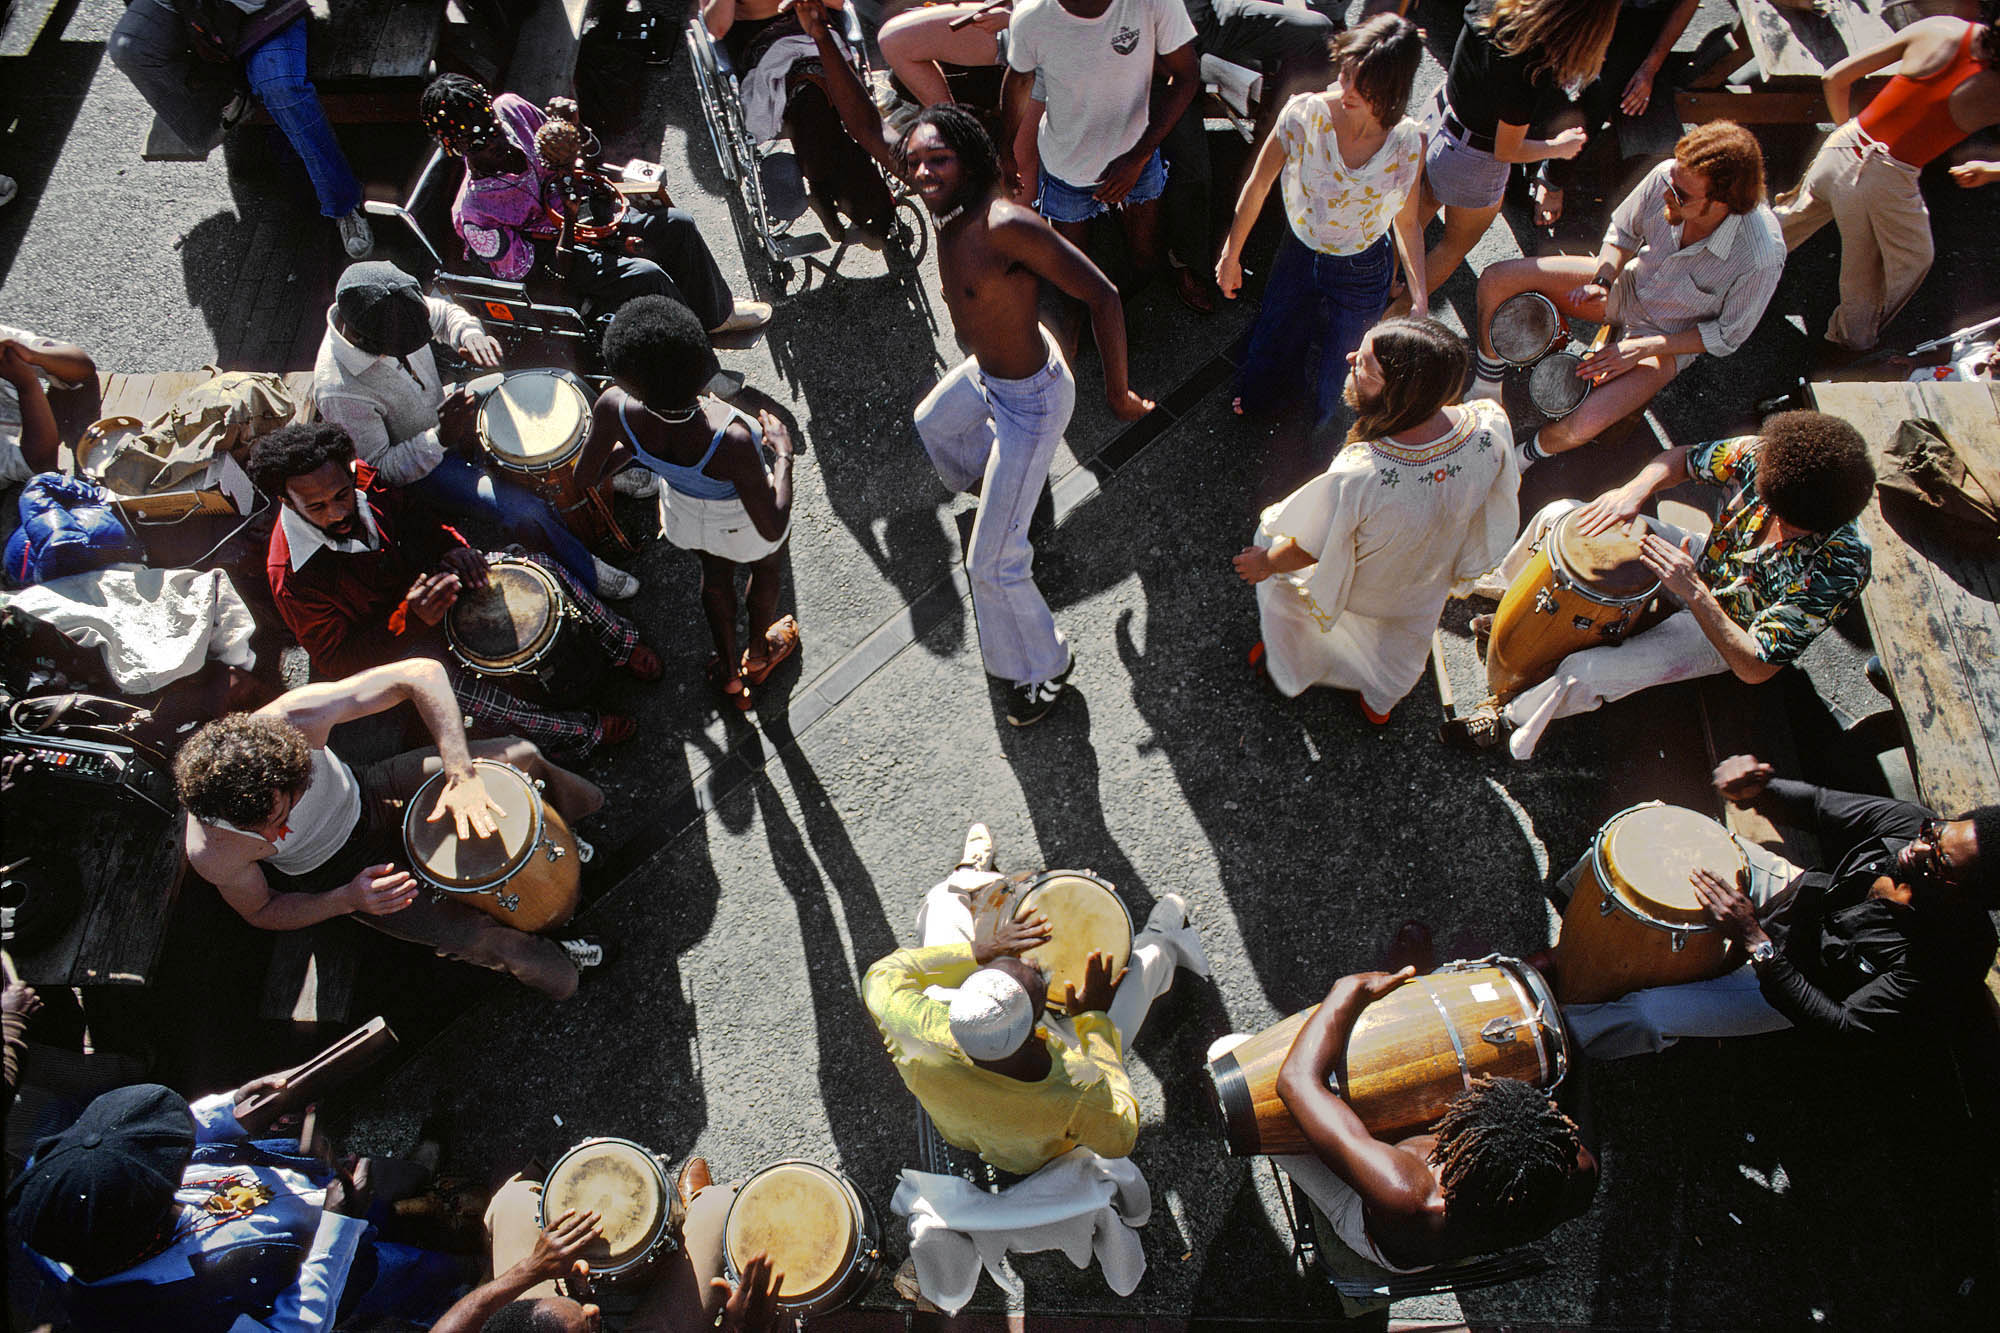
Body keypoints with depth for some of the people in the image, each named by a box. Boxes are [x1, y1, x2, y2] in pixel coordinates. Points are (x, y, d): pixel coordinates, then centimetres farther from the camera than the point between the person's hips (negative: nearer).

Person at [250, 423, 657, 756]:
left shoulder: (364, 480, -17)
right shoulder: (293, 578, -29)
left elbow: (414, 519, 4)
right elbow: (337, 661, -22)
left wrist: (453, 549, -18)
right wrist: (411, 618, -35)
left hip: (423, 577, 5)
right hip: (387, 641, -5)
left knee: (538, 564, -10)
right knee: (436, 676, -36)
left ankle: (619, 643, 9)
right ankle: (581, 732, -26)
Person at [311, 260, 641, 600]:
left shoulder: (392, 311, -21)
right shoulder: (338, 393, -37)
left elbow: (443, 313, 0)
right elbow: (376, 469, -25)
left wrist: (471, 336, -22)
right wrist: (440, 438, -38)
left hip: (441, 404, 7)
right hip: (415, 466, -7)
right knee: (525, 512, -24)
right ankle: (585, 572, 2)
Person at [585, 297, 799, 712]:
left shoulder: (614, 407, -35)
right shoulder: (730, 439, -47)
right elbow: (772, 529, -35)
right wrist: (783, 454, -23)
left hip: (683, 516, 3)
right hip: (744, 523, -3)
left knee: (715, 574, 36)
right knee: (767, 568, 34)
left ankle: (729, 675, 60)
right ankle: (759, 653, 64)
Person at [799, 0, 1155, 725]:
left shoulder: (1006, 224, -35)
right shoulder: (947, 199, -11)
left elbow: (1102, 296, -34)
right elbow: (865, 125, -4)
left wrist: (1117, 393, -26)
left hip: (1029, 399, -9)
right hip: (988, 372, 9)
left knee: (992, 563, -4)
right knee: (932, 426, 40)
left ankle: (1041, 667, 19)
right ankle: (1005, 479, 66)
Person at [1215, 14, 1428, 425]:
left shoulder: (1408, 143, -19)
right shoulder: (1305, 114, -24)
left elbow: (1407, 223, -5)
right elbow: (1258, 184, -9)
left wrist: (1420, 298, -15)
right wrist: (1231, 255, 1)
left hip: (1363, 274, -1)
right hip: (1299, 257, 1)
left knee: (1332, 389, 11)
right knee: (1262, 383, 18)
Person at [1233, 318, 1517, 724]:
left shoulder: (1355, 480, -47)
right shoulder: (1490, 425, -33)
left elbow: (1309, 550, -27)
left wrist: (1265, 563, -5)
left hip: (1357, 592, -4)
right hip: (1430, 583, 4)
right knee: (1401, 645, 36)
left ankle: (1289, 673, 56)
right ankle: (1381, 702, 69)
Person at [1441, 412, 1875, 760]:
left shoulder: (1836, 571, -36)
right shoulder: (1761, 454, -26)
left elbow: (1754, 668, -33)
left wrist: (1694, 592, -43)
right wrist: (1634, 490, -29)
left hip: (1723, 632, -5)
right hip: (1705, 558, 6)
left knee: (1586, 672, -25)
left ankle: (1510, 723, 8)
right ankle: (1507, 595, 28)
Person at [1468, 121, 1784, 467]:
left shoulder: (1761, 259, -33)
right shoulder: (1668, 176, -24)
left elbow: (1728, 335, -16)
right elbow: (1623, 230, -1)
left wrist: (1642, 349, -22)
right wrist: (1602, 281, -18)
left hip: (1668, 337, -4)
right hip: (1627, 283, 5)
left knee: (1583, 426, -28)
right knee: (1496, 280, -11)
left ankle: (1526, 456, 8)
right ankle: (1486, 393, 8)